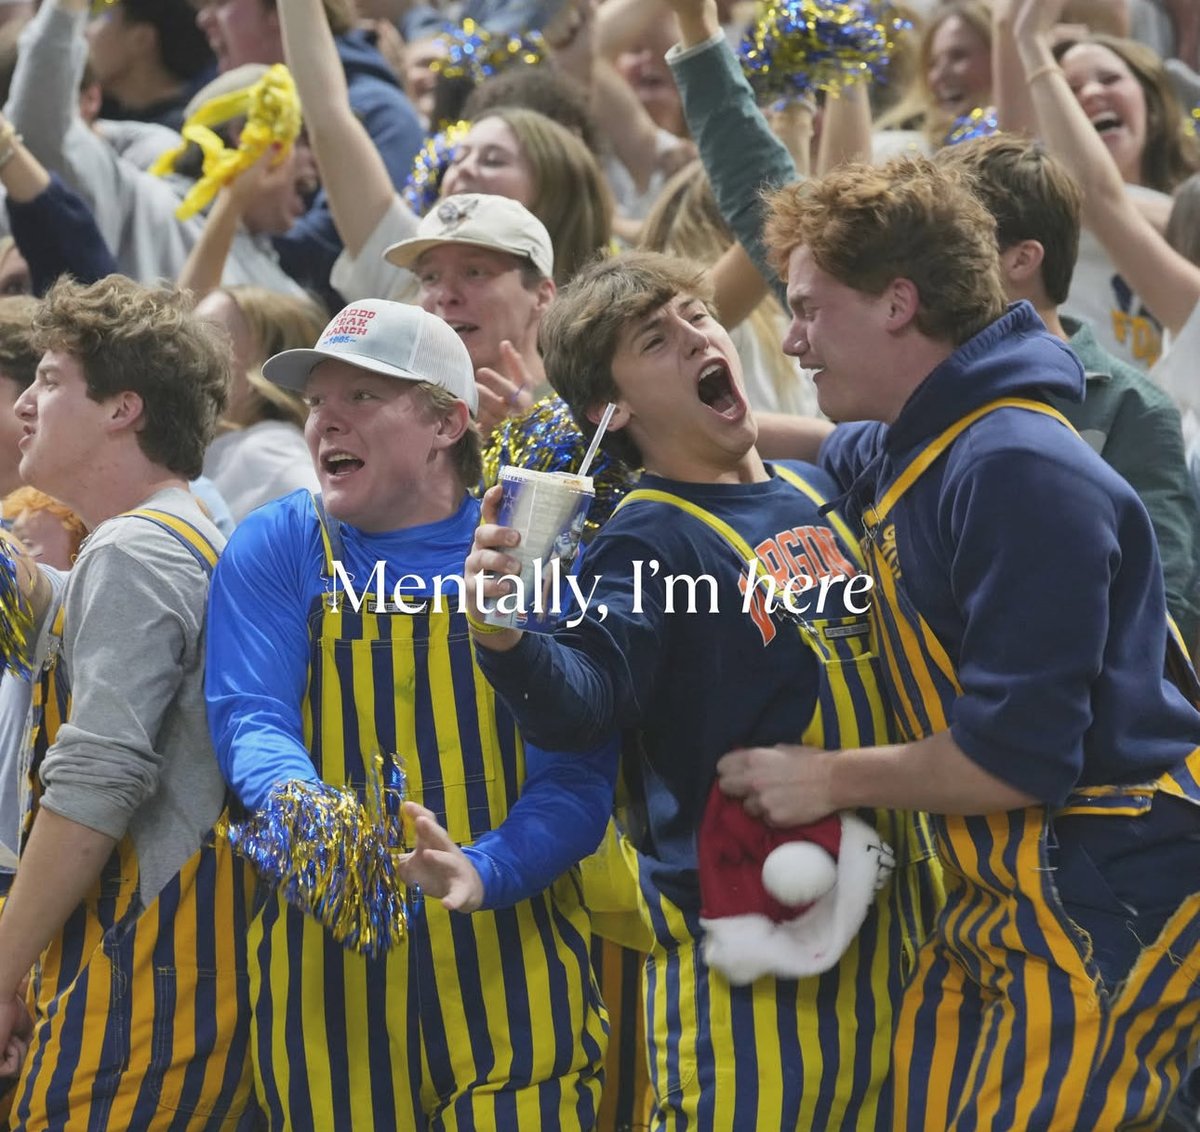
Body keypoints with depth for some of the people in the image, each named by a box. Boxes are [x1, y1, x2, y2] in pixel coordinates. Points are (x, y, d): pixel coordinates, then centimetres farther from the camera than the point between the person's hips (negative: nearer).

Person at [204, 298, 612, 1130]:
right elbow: (250, 721, -8)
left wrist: (481, 871, -26)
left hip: (511, 958, -1)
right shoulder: (277, 549, 5)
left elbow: (577, 775, -6)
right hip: (327, 966, 1)